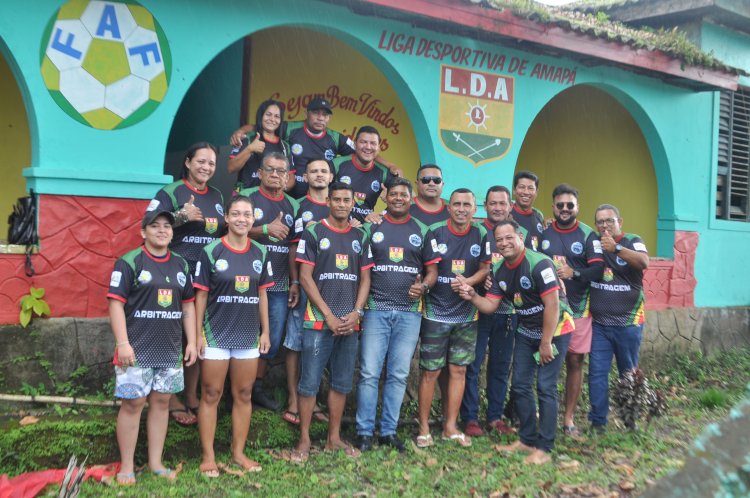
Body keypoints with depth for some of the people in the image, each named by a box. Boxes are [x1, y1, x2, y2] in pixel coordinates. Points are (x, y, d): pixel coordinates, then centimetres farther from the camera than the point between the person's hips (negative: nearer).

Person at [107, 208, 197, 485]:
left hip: (171, 350, 5)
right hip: (137, 350, -5)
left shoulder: (180, 264, 11)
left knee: (161, 401, 11)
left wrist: (191, 341, 9)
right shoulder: (129, 262, -7)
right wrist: (123, 343, -17)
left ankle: (156, 462, 22)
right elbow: (116, 303, -11)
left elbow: (188, 305, 15)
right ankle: (126, 466, 15)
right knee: (132, 403, 2)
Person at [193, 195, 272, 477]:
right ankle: (208, 456, 15)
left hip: (248, 336, 4)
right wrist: (199, 334, -7)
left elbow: (262, 295, 9)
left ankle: (239, 453, 23)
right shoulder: (211, 252, -6)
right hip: (216, 335, -3)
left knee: (244, 395, 11)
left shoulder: (260, 253, 4)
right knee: (211, 395, 4)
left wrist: (265, 331, 7)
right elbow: (201, 295, -5)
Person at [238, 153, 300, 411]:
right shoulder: (246, 196, -1)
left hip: (279, 285, 4)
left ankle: (257, 388, 26)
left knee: (272, 341, 9)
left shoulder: (292, 205, 12)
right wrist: (266, 229, -19)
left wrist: (295, 282, 7)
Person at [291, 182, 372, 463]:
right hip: (319, 321, -4)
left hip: (349, 322, 4)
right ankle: (304, 440, 9)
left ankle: (334, 438, 21)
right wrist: (329, 316, -11)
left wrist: (356, 313, -3)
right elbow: (305, 277, -6)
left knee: (342, 383, 10)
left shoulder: (360, 237, 11)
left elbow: (365, 278, 12)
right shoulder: (313, 233, -1)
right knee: (310, 382, -2)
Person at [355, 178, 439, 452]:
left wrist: (424, 286, -9)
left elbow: (432, 270, 12)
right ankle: (364, 431, 9)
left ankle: (389, 431, 19)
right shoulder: (372, 228, 6)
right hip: (376, 310, -2)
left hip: (409, 312, 2)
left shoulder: (421, 230, 10)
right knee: (369, 373, -2)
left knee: (398, 375, 7)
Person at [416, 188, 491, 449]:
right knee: (430, 372, 2)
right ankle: (424, 427, 16)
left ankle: (450, 426, 23)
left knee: (458, 370, 9)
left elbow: (485, 268, 6)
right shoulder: (435, 232, -8)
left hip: (466, 315, 3)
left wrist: (468, 282, -12)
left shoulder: (481, 234, 0)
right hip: (435, 314, -3)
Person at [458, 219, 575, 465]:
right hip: (526, 331, 7)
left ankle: (544, 448, 4)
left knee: (545, 387, -7)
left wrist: (546, 343, -20)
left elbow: (552, 304, -23)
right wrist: (472, 296, -20)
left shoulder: (538, 263, -23)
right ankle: (527, 439, 23)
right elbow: (490, 305, 1)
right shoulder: (499, 270, 0)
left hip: (554, 330, -7)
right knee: (520, 385, 8)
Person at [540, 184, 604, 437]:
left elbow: (599, 269, -8)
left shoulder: (588, 235, 0)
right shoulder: (542, 233, 6)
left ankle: (569, 418, 17)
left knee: (575, 362, 5)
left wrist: (573, 273, -22)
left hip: (578, 310, -1)